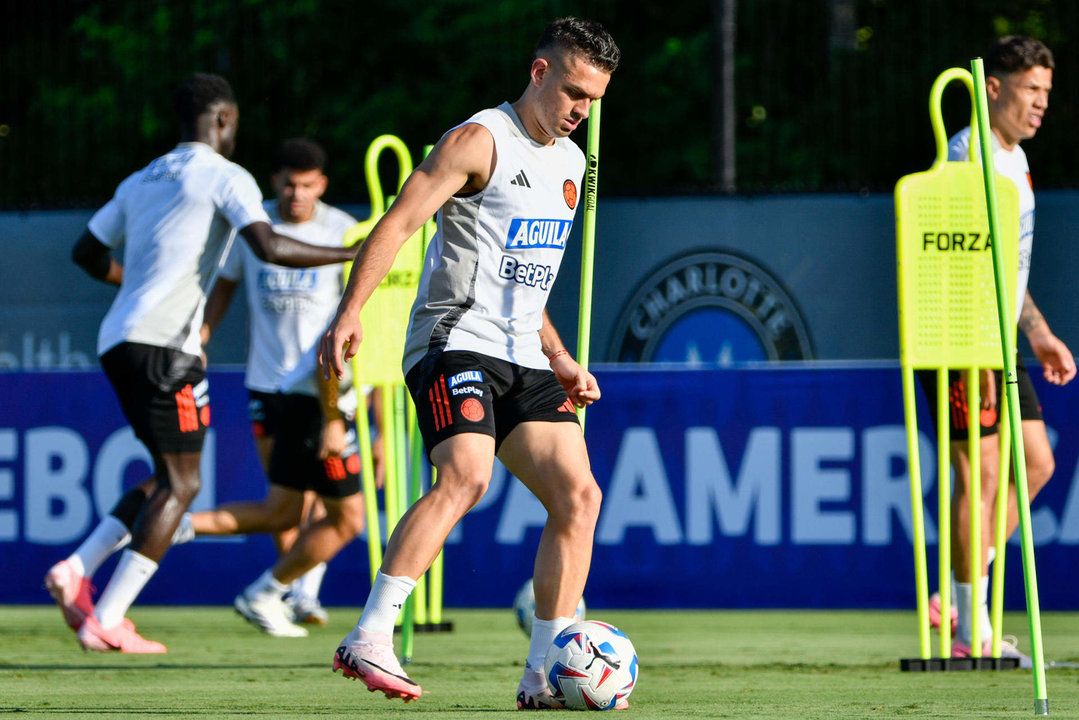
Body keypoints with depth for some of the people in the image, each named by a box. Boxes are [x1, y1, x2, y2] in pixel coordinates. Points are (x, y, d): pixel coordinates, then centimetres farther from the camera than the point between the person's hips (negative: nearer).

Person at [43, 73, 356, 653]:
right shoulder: (224, 177, -2)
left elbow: (87, 252, 29)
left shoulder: (142, 181, 22)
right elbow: (269, 247, -17)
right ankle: (107, 621, -12)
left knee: (171, 480, 16)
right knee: (180, 484, -4)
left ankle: (76, 570, 0)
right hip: (163, 344, -8)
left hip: (117, 343, 8)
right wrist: (351, 254, -11)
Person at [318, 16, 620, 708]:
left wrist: (559, 359, 22)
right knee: (466, 477, -28)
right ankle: (369, 639, -31)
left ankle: (544, 676, 2)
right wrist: (350, 312, -27)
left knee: (578, 495, -2)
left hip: (520, 361, 8)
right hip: (456, 341, -8)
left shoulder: (569, 161, 20)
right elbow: (398, 223, -16)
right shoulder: (479, 141, -7)